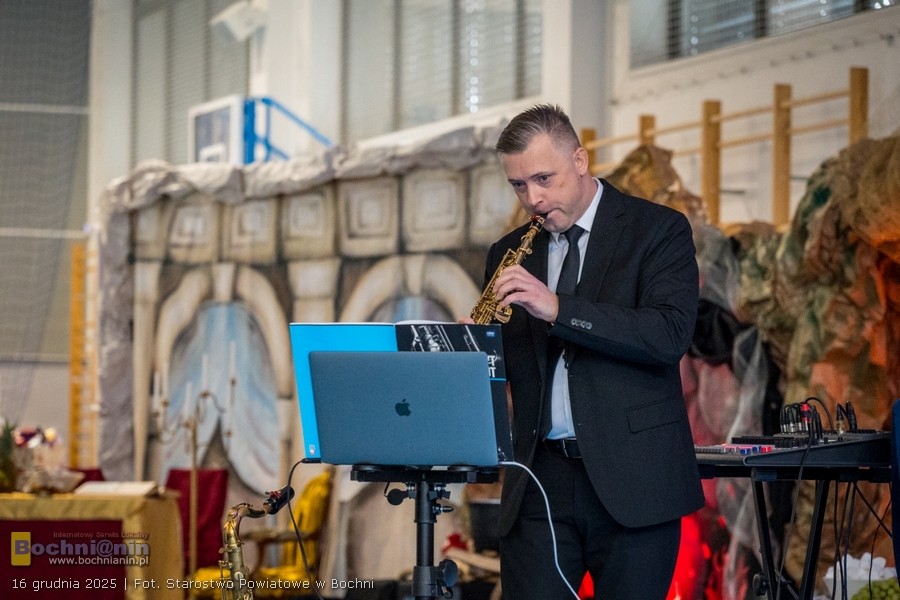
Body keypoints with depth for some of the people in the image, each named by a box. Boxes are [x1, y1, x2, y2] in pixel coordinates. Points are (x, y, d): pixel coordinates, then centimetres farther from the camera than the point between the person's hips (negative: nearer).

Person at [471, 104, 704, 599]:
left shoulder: (658, 230, 0)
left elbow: (671, 334, -15)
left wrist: (557, 308, -21)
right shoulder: (509, 255, 14)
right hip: (538, 482, 4)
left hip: (632, 478, -3)